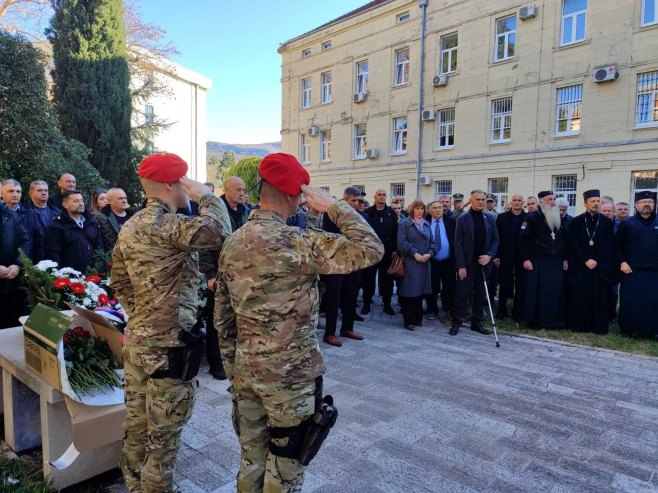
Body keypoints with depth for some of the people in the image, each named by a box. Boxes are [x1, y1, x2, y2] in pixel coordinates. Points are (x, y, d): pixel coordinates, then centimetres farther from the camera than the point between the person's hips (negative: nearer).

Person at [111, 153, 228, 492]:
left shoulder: (129, 227, 10)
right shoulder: (166, 224, -19)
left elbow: (119, 282, 17)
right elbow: (217, 233, -32)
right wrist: (206, 196, -16)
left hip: (136, 339, 10)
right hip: (167, 344, -10)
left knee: (137, 425, 23)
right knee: (163, 433, 7)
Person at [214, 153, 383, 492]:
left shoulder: (232, 243, 3)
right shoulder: (297, 242, -21)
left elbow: (222, 316, 9)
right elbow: (372, 249, -20)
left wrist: (232, 367, 18)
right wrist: (334, 206, -13)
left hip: (246, 371, 7)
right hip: (290, 375, -7)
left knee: (251, 461, 22)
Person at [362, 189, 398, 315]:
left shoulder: (391, 212, 5)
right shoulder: (368, 212, 1)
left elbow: (395, 231, 1)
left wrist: (394, 248, -6)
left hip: (387, 249, 1)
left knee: (387, 277, 8)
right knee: (369, 276, 4)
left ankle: (387, 304, 19)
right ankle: (367, 303, 14)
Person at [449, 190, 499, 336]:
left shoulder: (490, 219, 8)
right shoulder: (462, 219, -3)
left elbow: (495, 239, 10)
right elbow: (458, 243, -6)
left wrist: (489, 255, -8)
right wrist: (461, 265, -12)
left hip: (483, 262, 4)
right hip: (466, 263, -3)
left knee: (480, 294, 9)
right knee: (462, 293, -1)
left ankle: (477, 322, 20)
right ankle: (456, 322, 9)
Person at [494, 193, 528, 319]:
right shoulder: (502, 217, 3)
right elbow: (496, 237, 0)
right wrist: (496, 255, -6)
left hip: (522, 257, 0)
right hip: (505, 257, 0)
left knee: (519, 286, 8)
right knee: (504, 285, 7)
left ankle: (517, 312, 18)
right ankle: (502, 310, 17)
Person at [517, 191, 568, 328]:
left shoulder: (560, 219, 14)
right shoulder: (532, 218, -4)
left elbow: (564, 240, 17)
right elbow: (524, 238, -9)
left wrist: (565, 258, 10)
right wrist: (525, 259, -15)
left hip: (556, 262, 5)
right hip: (537, 261, -5)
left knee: (556, 291, 3)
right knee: (535, 291, -3)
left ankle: (553, 320, 13)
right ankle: (533, 320, 6)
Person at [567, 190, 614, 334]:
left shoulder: (607, 222, 6)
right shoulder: (576, 222, 4)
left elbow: (608, 247, 2)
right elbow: (573, 245, -1)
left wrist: (596, 261, -9)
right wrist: (585, 260, -11)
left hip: (601, 267, 1)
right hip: (580, 267, -1)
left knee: (600, 297, 1)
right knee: (579, 297, 0)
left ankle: (599, 327, 9)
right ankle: (579, 326, 8)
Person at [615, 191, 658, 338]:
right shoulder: (627, 223, 4)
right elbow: (617, 245, 4)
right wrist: (622, 261, -7)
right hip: (632, 270, -2)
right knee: (630, 302, 2)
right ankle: (629, 329, 12)